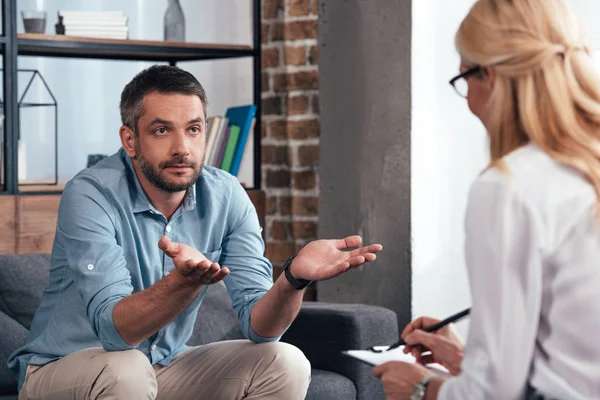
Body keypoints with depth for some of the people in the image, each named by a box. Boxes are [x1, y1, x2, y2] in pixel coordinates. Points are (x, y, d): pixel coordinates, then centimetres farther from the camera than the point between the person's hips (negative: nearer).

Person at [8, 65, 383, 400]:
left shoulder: (226, 197, -8)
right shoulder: (91, 195, -23)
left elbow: (259, 325, -14)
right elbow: (113, 328, -33)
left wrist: (295, 278, -36)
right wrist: (186, 282, -51)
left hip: (165, 368, 5)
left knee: (285, 364, -14)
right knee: (124, 370, -37)